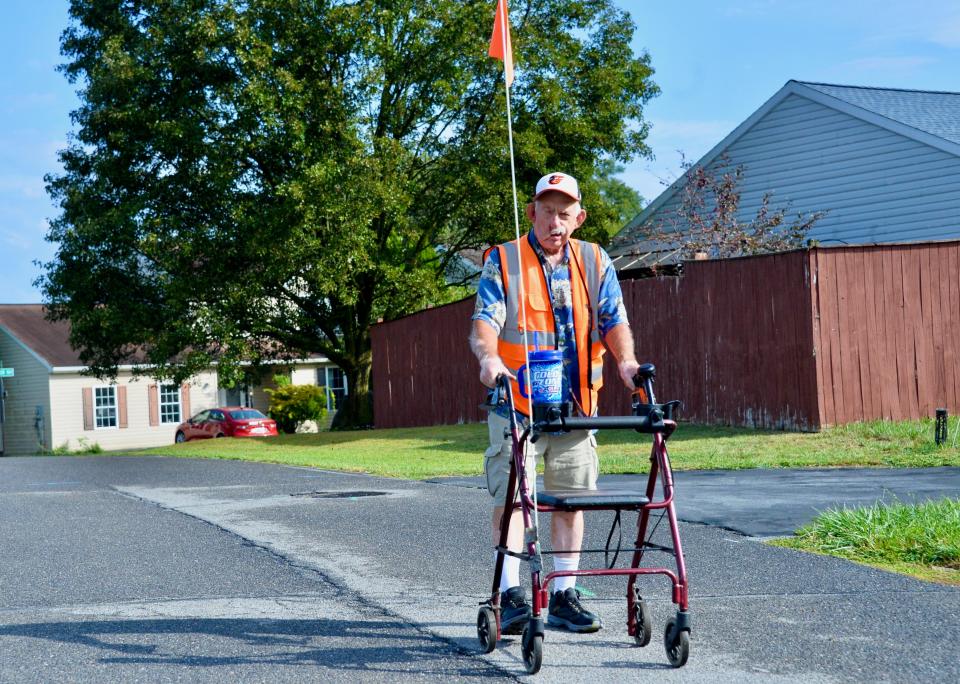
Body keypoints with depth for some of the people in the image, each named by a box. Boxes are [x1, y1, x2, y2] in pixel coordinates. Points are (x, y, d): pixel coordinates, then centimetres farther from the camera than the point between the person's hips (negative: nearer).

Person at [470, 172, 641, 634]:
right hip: (515, 403, -3)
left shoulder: (595, 263, 9)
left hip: (575, 405, 3)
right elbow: (485, 322, -11)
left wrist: (625, 360, -20)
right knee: (510, 497, -8)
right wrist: (489, 358, -33)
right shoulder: (503, 262, 0)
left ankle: (564, 596, 14)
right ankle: (511, 595, -3)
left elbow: (613, 320, 1)